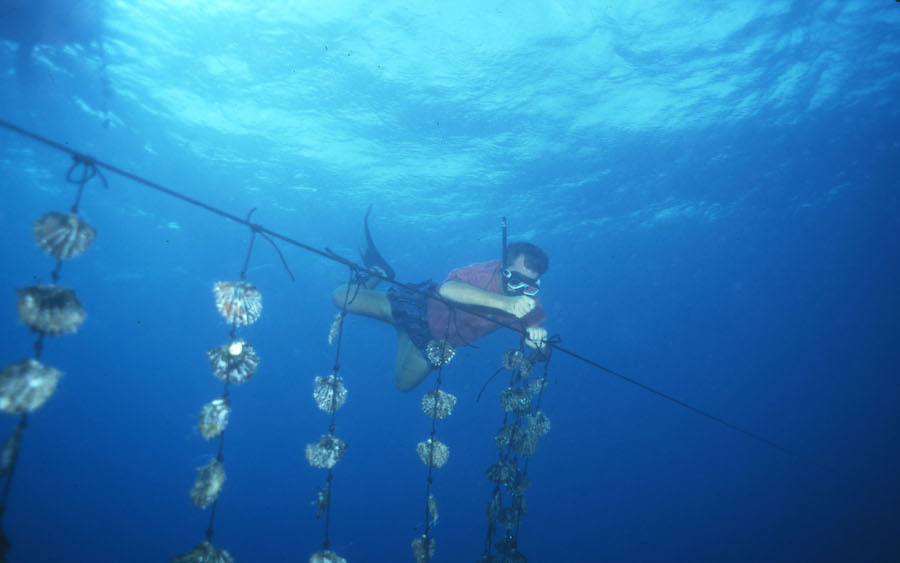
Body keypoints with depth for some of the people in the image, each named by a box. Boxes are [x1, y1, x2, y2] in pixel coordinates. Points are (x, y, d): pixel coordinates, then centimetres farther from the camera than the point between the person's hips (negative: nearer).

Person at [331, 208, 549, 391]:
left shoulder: (527, 302, -21)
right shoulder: (489, 272, -37)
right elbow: (447, 289, -56)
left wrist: (536, 337, -40)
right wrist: (505, 303, -64)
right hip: (424, 306, -5)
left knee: (404, 383, 21)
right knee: (341, 297, -11)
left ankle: (402, 326, 38)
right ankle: (378, 272, 20)